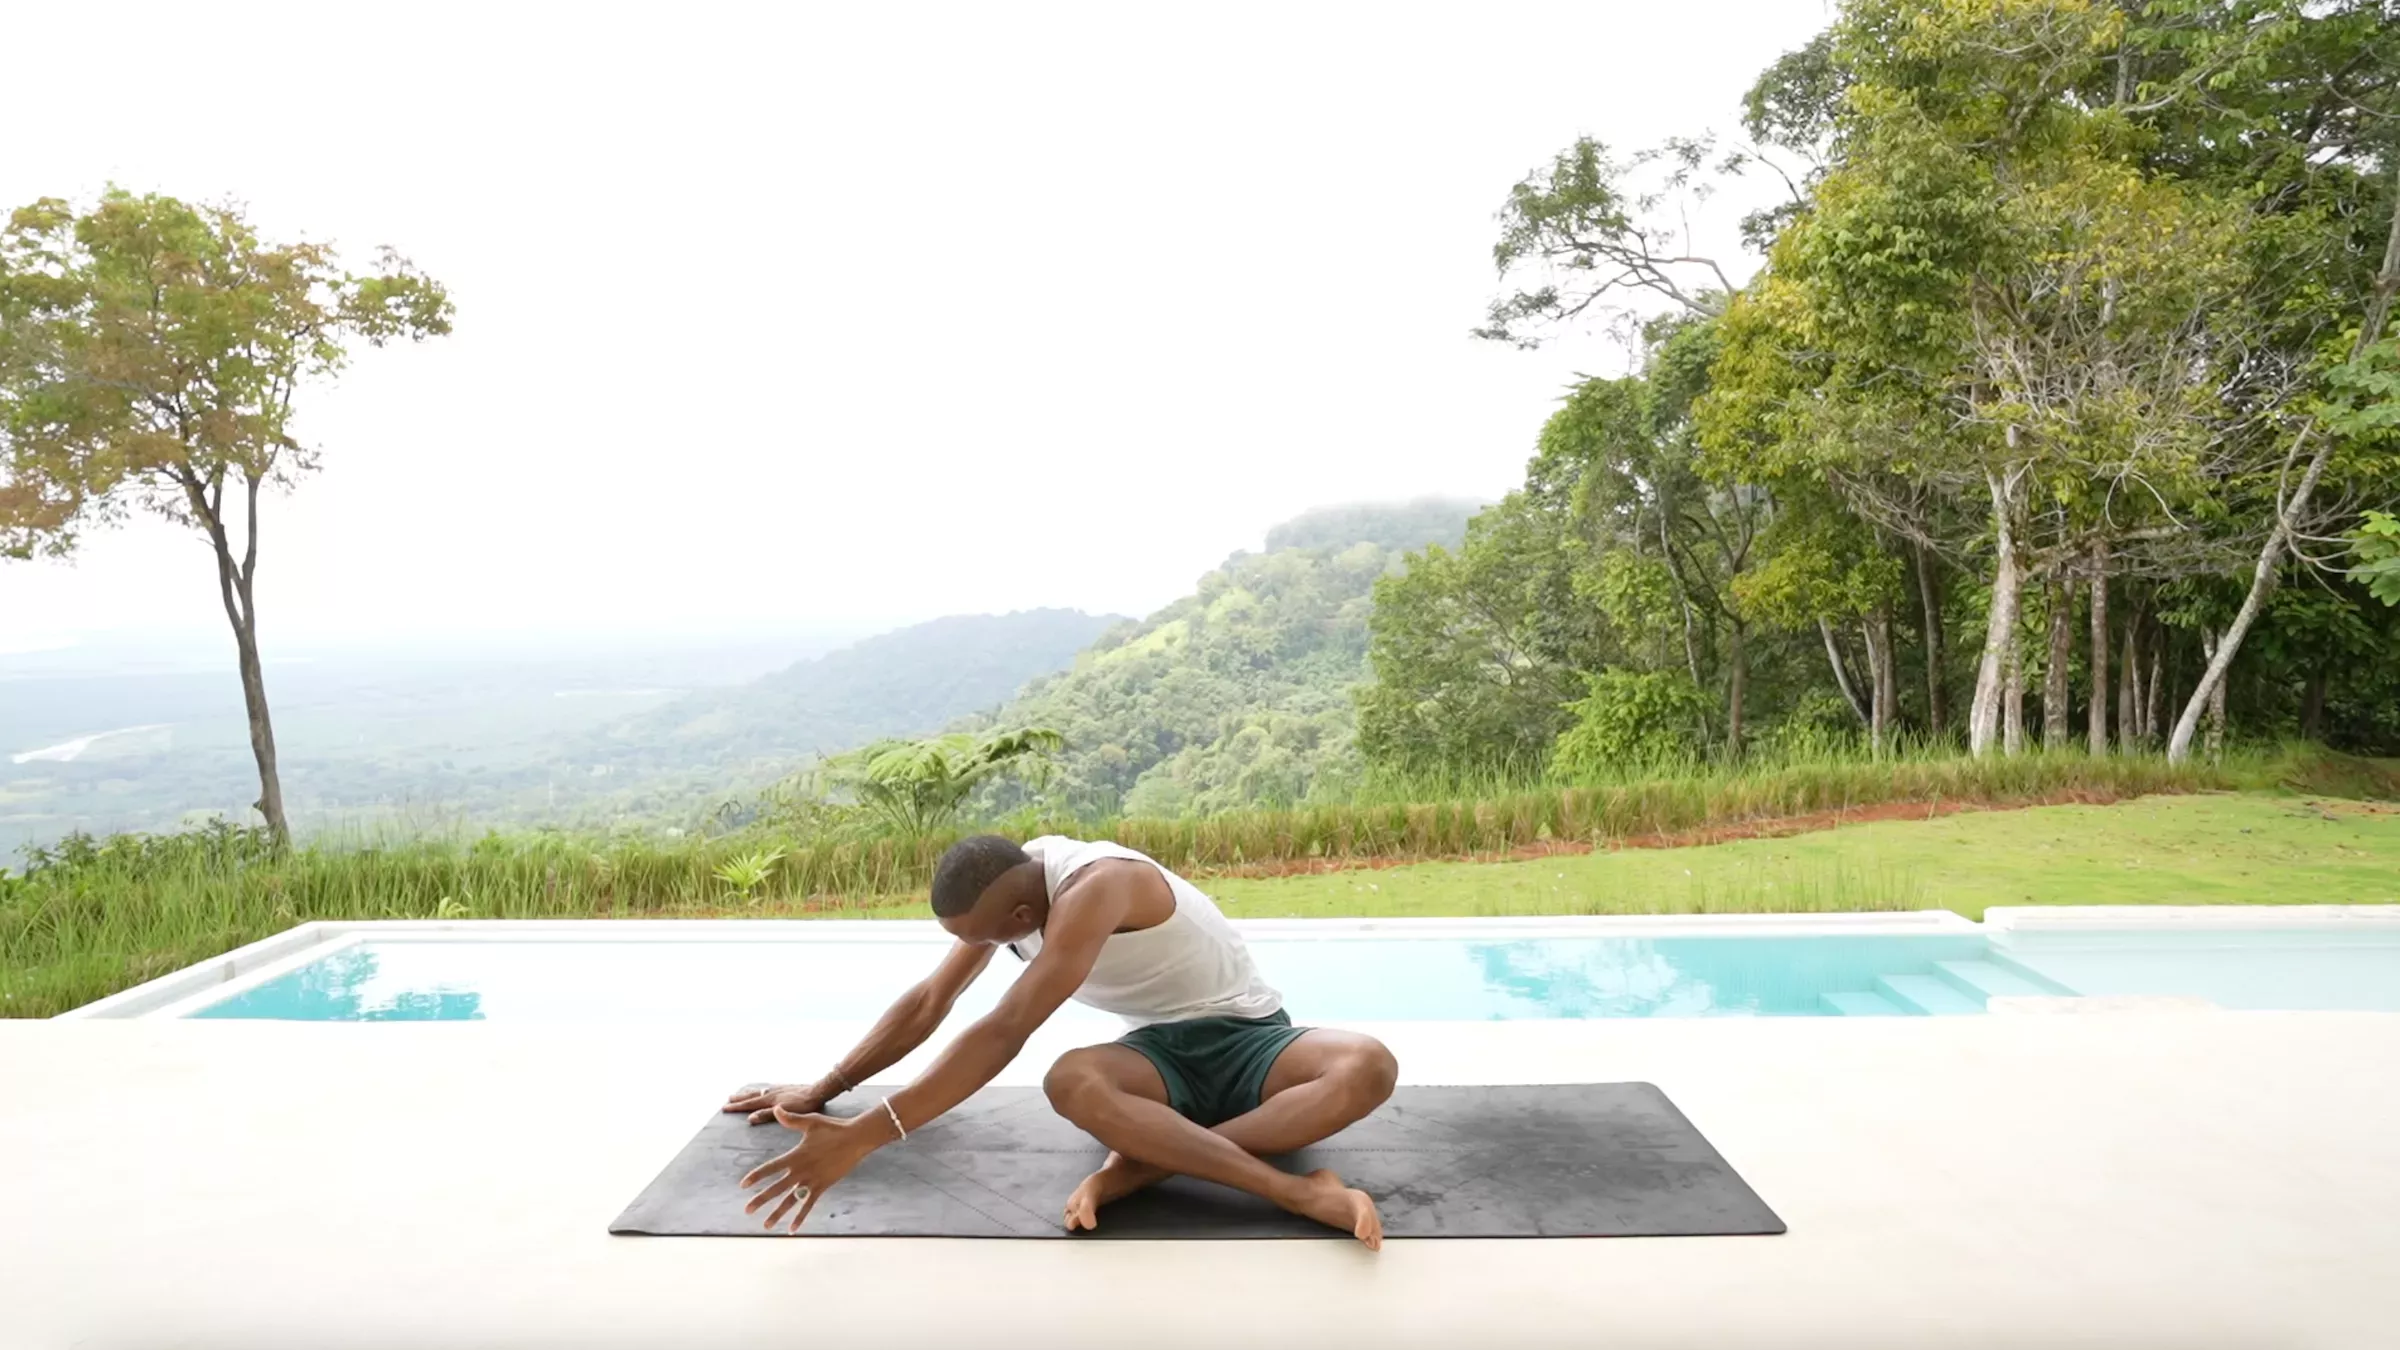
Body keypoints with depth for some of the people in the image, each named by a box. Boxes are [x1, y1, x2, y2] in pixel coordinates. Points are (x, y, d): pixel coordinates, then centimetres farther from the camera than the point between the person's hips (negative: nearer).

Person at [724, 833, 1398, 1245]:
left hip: (1246, 1038, -5)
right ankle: (1293, 1189, -33)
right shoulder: (1005, 886, -5)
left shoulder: (1096, 887, -32)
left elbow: (1003, 1034, -38)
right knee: (1069, 1082, -33)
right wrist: (824, 1088, 7)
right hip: (1163, 1049, 5)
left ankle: (1142, 1166, -41)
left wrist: (863, 1135, -39)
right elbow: (928, 1002, 7)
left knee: (1369, 1067, -37)